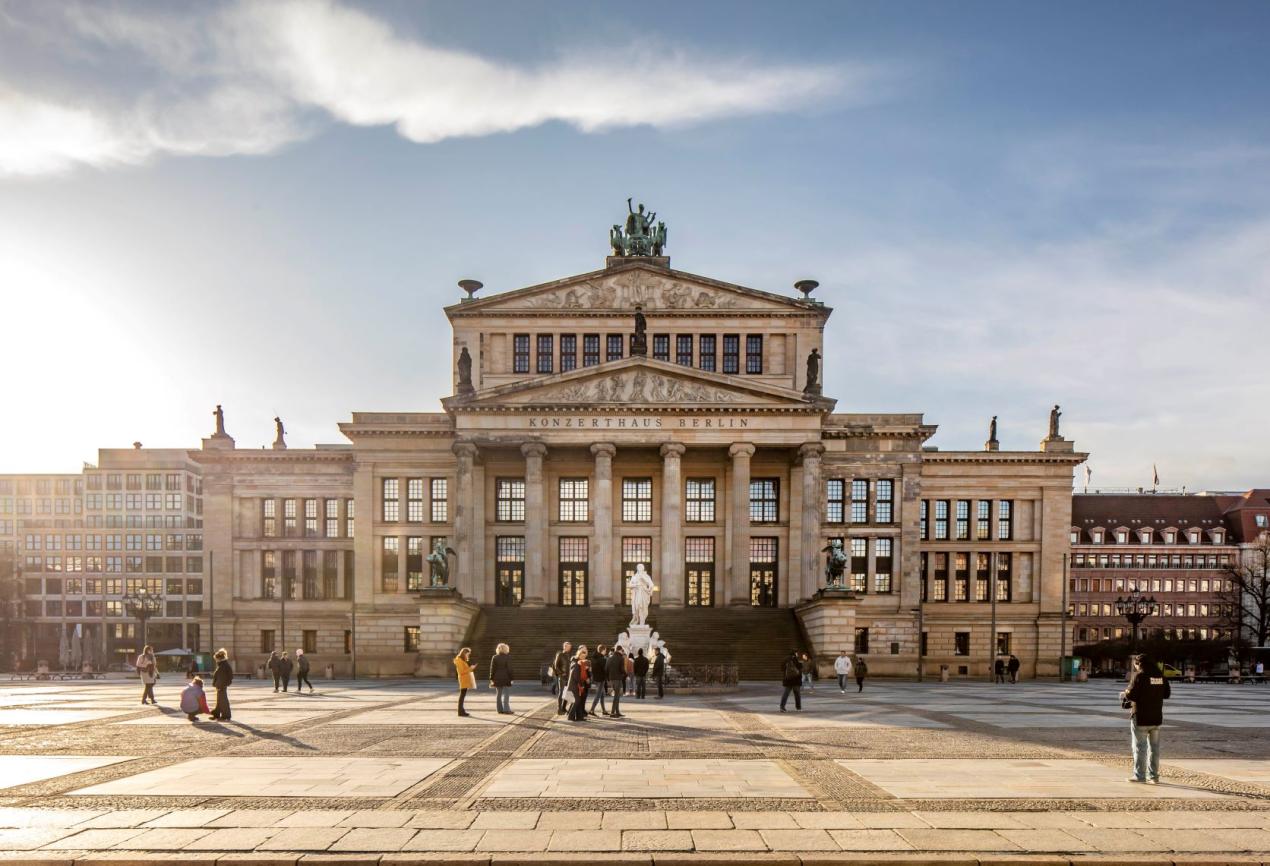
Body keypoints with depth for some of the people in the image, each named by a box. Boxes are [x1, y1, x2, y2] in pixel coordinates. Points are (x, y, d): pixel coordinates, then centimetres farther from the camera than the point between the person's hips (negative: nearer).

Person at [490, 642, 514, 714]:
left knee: (498, 694, 11)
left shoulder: (495, 658, 3)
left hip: (497, 679, 4)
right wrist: (511, 678, -5)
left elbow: (492, 669, 2)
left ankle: (500, 710, 12)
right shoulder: (507, 657, -8)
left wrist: (492, 678, 6)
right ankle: (506, 710, -5)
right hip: (506, 678, -4)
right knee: (506, 694, 0)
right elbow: (509, 669, -10)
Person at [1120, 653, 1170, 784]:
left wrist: (1123, 694, 2)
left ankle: (1139, 775, 4)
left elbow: (1131, 695, -19)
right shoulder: (1161, 676, 5)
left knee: (1140, 747, 2)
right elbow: (1166, 694, 11)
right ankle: (1153, 775, 15)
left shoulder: (1139, 676, -15)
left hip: (1140, 717, -6)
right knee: (1154, 746, 13)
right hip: (1156, 717, 6)